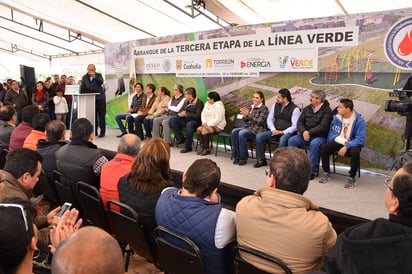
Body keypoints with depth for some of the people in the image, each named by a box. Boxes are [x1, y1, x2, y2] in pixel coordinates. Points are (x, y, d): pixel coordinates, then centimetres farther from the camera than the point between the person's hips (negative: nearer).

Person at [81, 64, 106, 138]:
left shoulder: (99, 75, 4)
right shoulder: (84, 77, 11)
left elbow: (101, 82, -15)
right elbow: (82, 87, 12)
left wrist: (94, 76, -26)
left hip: (100, 98, -2)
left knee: (101, 115, 0)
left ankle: (102, 131, 6)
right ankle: (94, 131, 13)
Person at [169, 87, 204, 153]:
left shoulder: (199, 103, -9)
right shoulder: (186, 102, 13)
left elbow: (197, 116, -18)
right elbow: (180, 111, 17)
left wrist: (186, 114, -15)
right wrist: (180, 114, -8)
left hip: (195, 121, -7)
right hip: (185, 120, 7)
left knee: (189, 125, -40)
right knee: (172, 119, -11)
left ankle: (188, 147, -27)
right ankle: (180, 139, -5)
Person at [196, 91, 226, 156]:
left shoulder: (218, 106, -19)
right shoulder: (207, 104, 9)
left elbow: (217, 120, -23)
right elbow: (203, 114, 10)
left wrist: (208, 124, -20)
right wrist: (204, 122, -6)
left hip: (218, 126, -8)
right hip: (208, 124, 8)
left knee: (204, 130, -28)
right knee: (198, 129, -16)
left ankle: (207, 149, -15)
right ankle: (202, 147, -7)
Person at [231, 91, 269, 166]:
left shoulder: (264, 108, -3)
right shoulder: (250, 107, 16)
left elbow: (259, 121, -14)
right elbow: (245, 120, 16)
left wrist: (248, 114, -19)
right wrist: (244, 115, -7)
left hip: (257, 130, -7)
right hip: (248, 127, 7)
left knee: (241, 133, -31)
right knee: (234, 131, -20)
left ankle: (243, 158, -20)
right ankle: (236, 156, -17)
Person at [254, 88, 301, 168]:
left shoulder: (295, 109, -7)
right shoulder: (275, 105, 11)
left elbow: (295, 126, -12)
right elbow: (269, 119, 14)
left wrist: (282, 132, -19)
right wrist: (273, 129, -3)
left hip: (287, 133, -6)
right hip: (275, 131, 6)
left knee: (282, 140, -39)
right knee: (259, 136, -13)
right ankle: (261, 160, -3)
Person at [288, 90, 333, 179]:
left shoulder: (327, 110, -6)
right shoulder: (307, 109, 12)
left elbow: (323, 127, -15)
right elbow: (300, 122, 5)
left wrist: (309, 132, -19)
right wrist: (304, 132, -15)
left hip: (320, 136, -5)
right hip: (305, 134, 6)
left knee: (314, 144, -37)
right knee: (291, 140, -18)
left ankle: (312, 170, -26)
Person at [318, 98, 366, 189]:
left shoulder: (359, 120, -14)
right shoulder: (337, 118, -1)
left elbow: (360, 139, -19)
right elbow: (332, 134, 3)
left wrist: (346, 147, -28)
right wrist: (343, 141, -15)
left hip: (352, 144, -4)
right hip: (338, 142, 4)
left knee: (355, 152, -36)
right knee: (324, 147, -20)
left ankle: (351, 178, -14)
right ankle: (326, 173, -1)